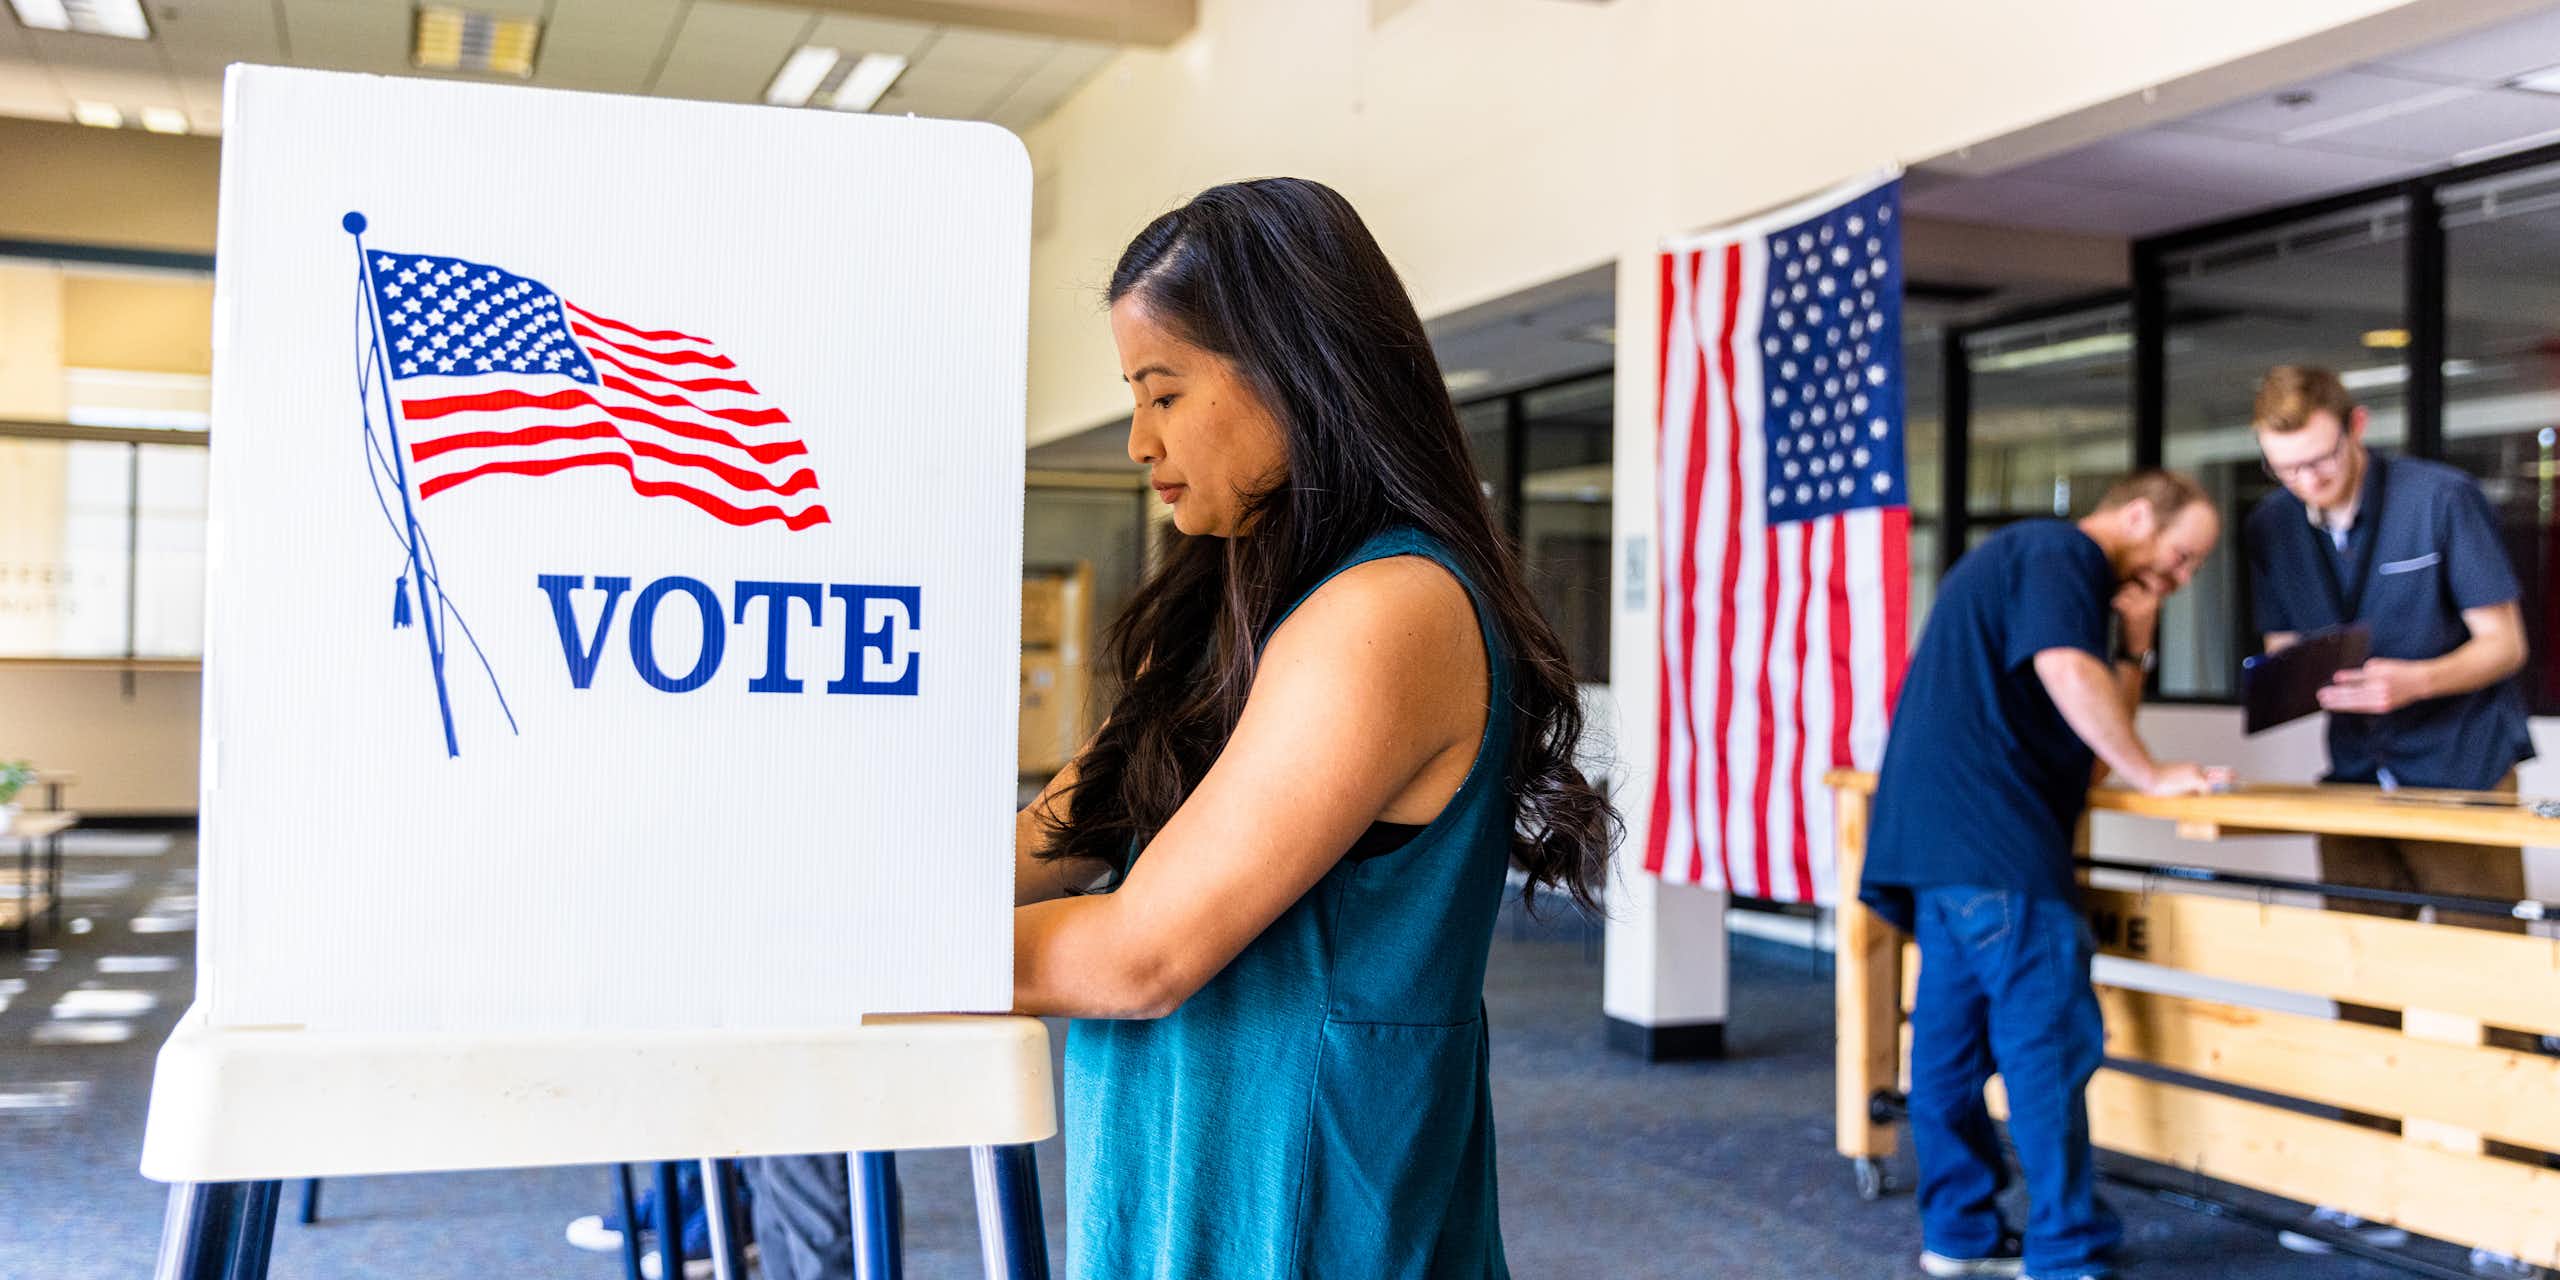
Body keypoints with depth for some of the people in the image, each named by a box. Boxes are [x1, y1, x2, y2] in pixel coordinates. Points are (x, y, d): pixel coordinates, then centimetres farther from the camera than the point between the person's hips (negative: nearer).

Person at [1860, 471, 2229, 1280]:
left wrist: (2135, 644, 12)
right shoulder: (2060, 554, -5)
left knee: (1955, 1037, 12)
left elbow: (2093, 737, 23)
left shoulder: (2034, 560, 26)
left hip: (1940, 835, 10)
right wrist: (2151, 777, -13)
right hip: (1994, 845, -10)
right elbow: (2069, 676, -23)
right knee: (2050, 1045, -7)